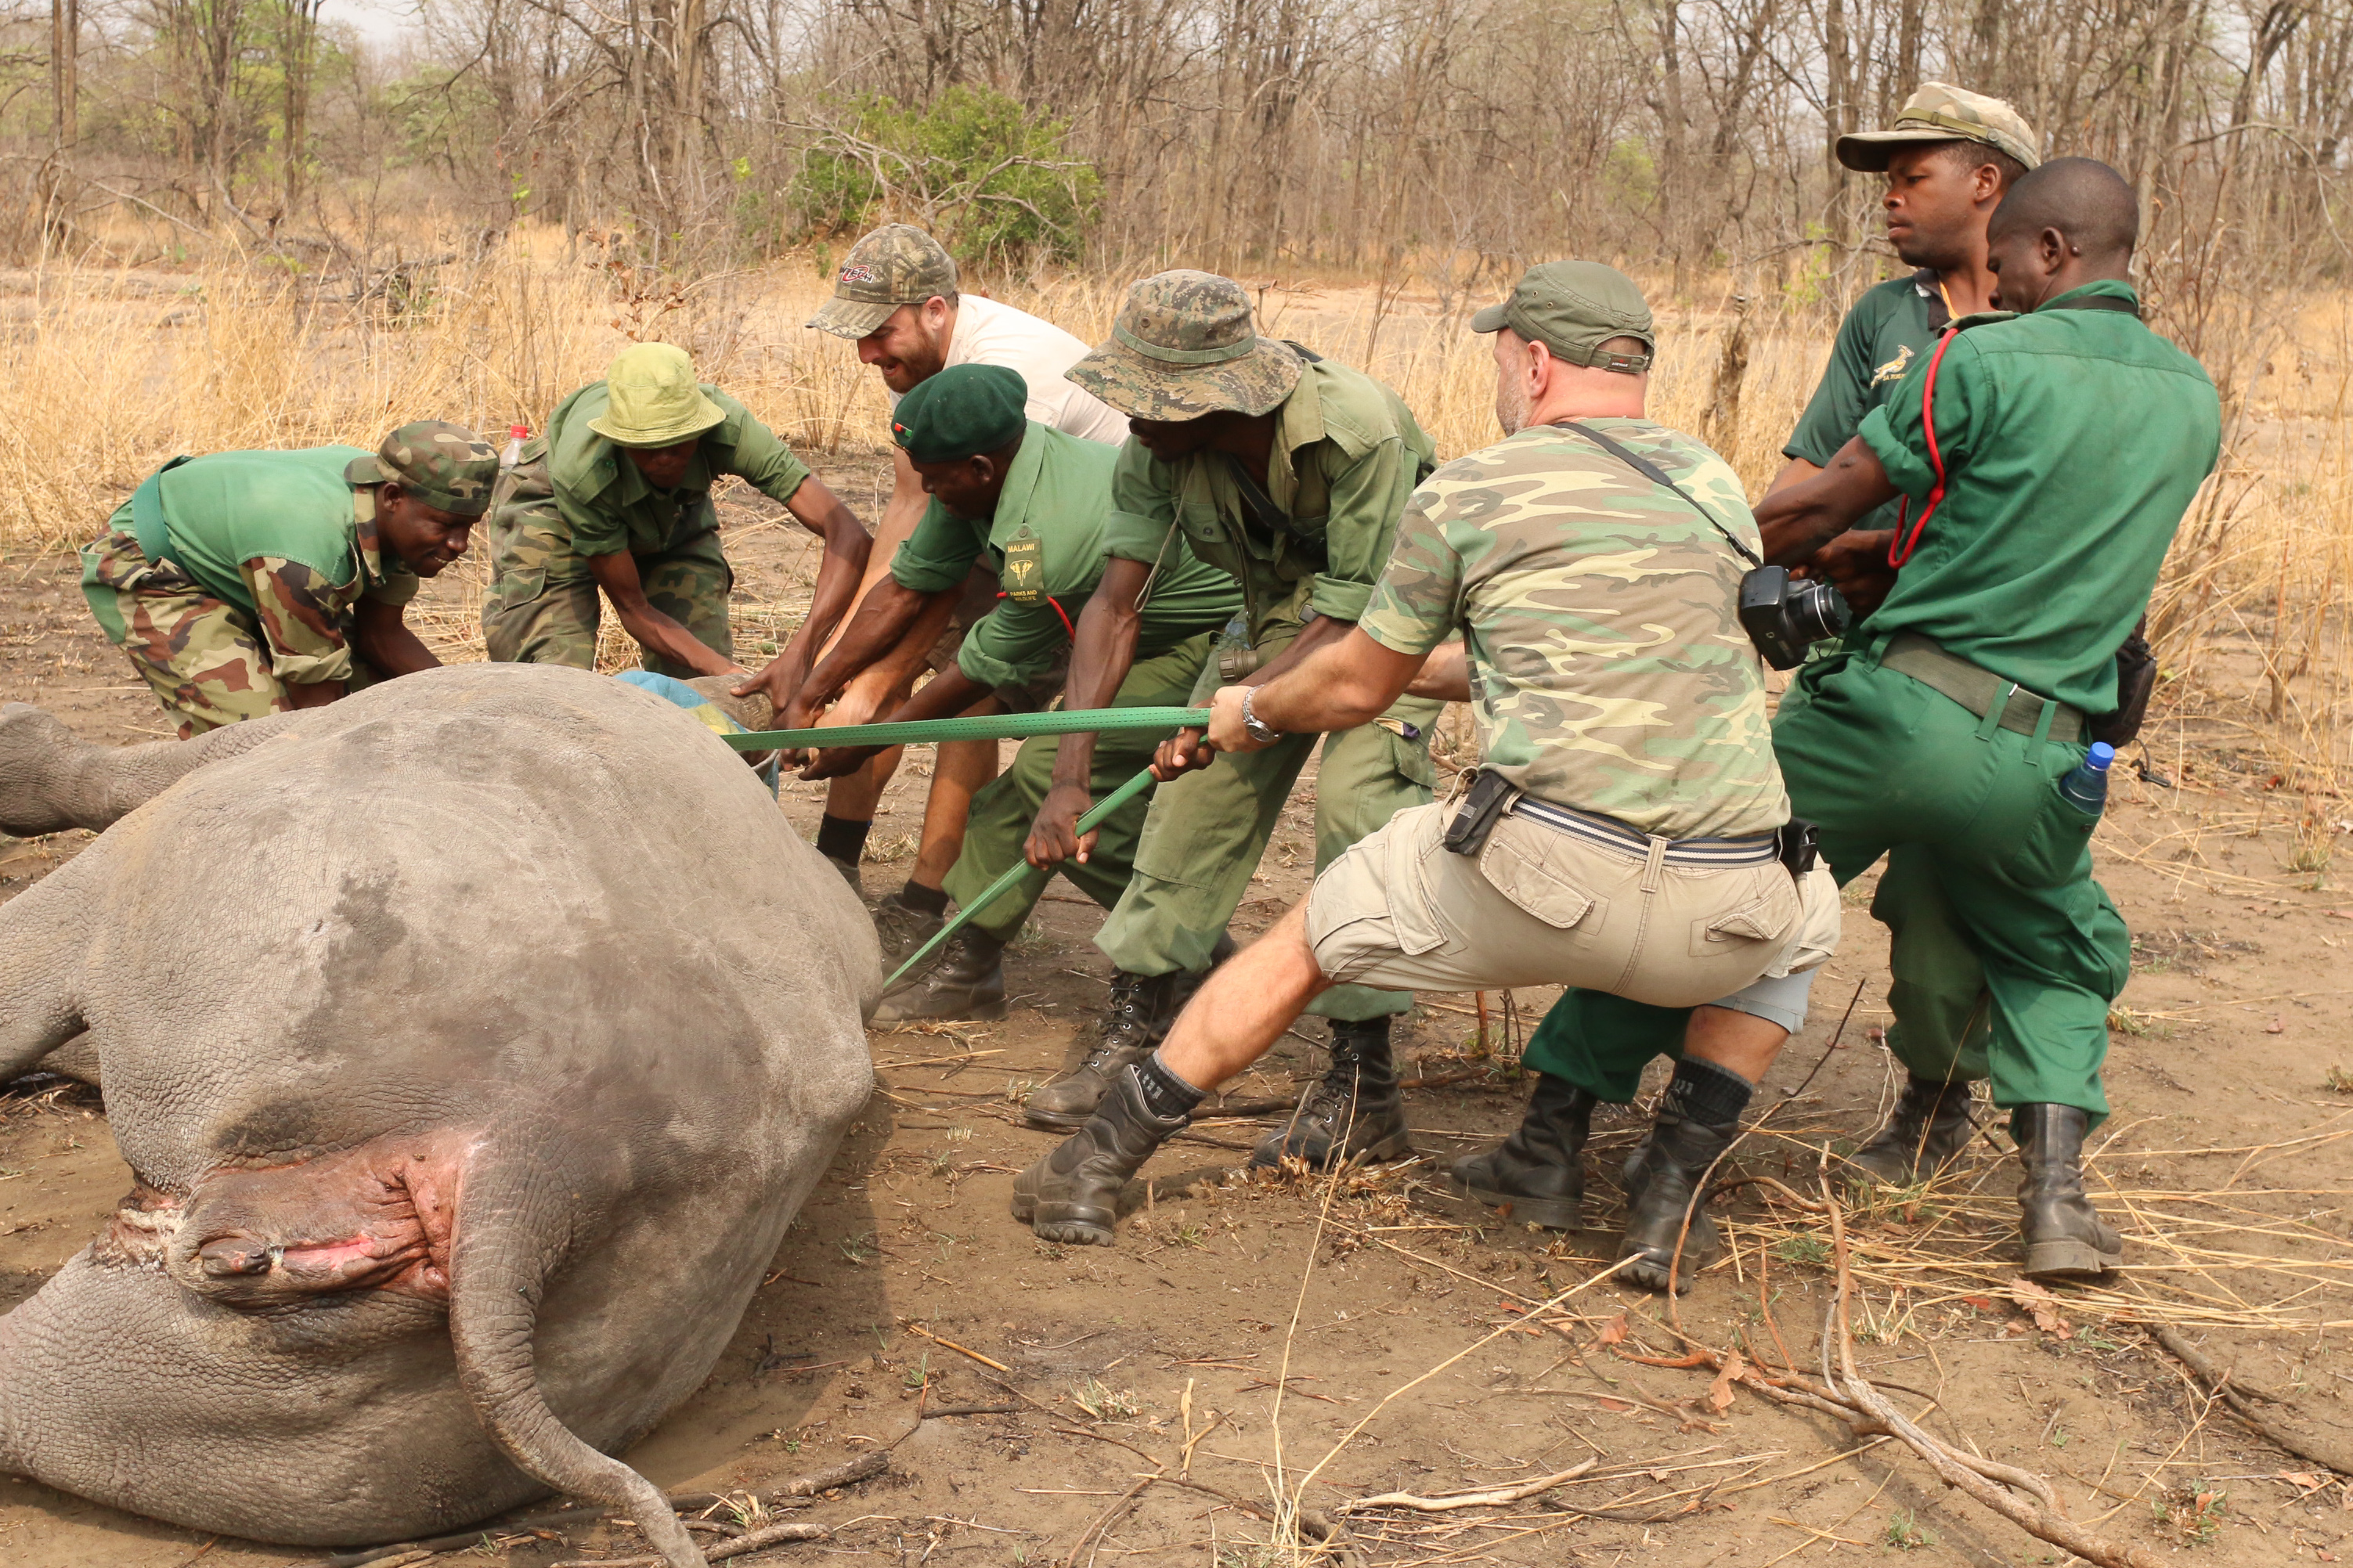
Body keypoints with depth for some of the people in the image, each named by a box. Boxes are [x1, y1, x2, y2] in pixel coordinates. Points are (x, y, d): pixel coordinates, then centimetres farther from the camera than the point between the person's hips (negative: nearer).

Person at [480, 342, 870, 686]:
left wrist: (798, 655, -58)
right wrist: (730, 673, -43)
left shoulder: (730, 429, -40)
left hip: (675, 516, 3)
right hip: (553, 515, -2)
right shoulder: (581, 470, -42)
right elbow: (632, 607, -30)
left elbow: (848, 535, -45)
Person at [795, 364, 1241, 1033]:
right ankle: (972, 965, 15)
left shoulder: (1049, 540, -33)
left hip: (1217, 644, -9)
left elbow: (985, 670, -18)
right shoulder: (986, 472, -7)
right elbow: (906, 586, 5)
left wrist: (864, 746, -5)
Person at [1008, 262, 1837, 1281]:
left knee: (1303, 941, 22)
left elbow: (1357, 685, 17)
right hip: (1724, 912, 3)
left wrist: (1253, 713, 39)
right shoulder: (1716, 484, 19)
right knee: (1804, 922, 38)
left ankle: (1097, 1166, 28)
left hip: (1547, 874, -3)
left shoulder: (1465, 493, 6)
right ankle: (1672, 1187, 25)